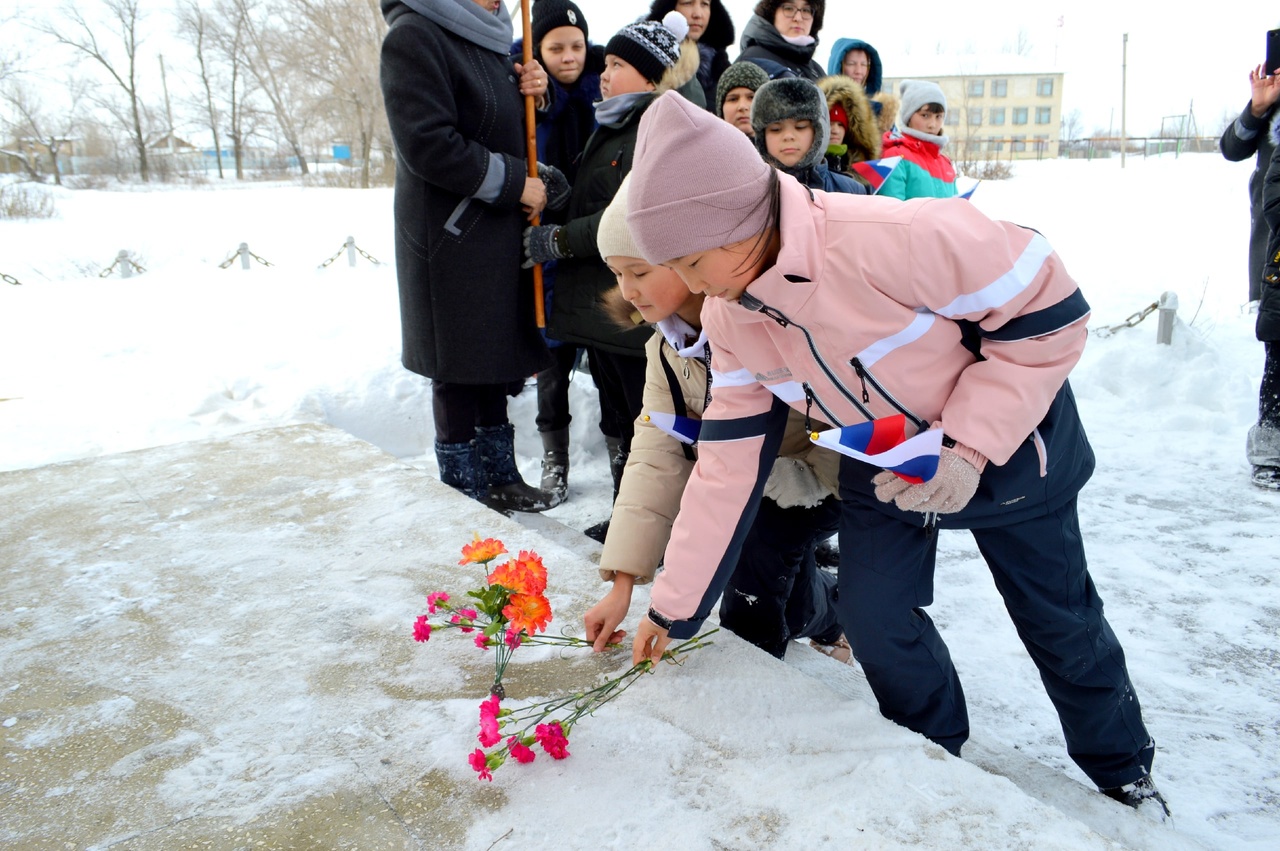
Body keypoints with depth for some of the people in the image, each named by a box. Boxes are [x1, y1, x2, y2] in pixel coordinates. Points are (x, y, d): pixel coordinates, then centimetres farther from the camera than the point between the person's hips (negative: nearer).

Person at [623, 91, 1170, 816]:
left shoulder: (889, 239, -38)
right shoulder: (729, 317, -15)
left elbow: (1049, 307, -26)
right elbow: (729, 462, -11)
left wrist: (970, 445, -31)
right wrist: (674, 606, -10)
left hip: (1008, 447, -4)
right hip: (884, 466, 5)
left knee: (1058, 619, 13)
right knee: (873, 619, -1)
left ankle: (1124, 767, 42)